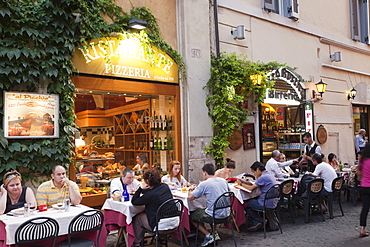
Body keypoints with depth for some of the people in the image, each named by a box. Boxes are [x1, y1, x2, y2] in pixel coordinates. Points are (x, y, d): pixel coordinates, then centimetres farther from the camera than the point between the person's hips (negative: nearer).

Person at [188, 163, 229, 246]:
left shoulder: (204, 184, -14)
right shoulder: (223, 181, 4)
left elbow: (190, 197, -12)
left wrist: (190, 191, 13)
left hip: (215, 216, -7)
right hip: (226, 214, 7)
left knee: (191, 216, 14)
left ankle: (208, 236, 6)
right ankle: (215, 233, 25)